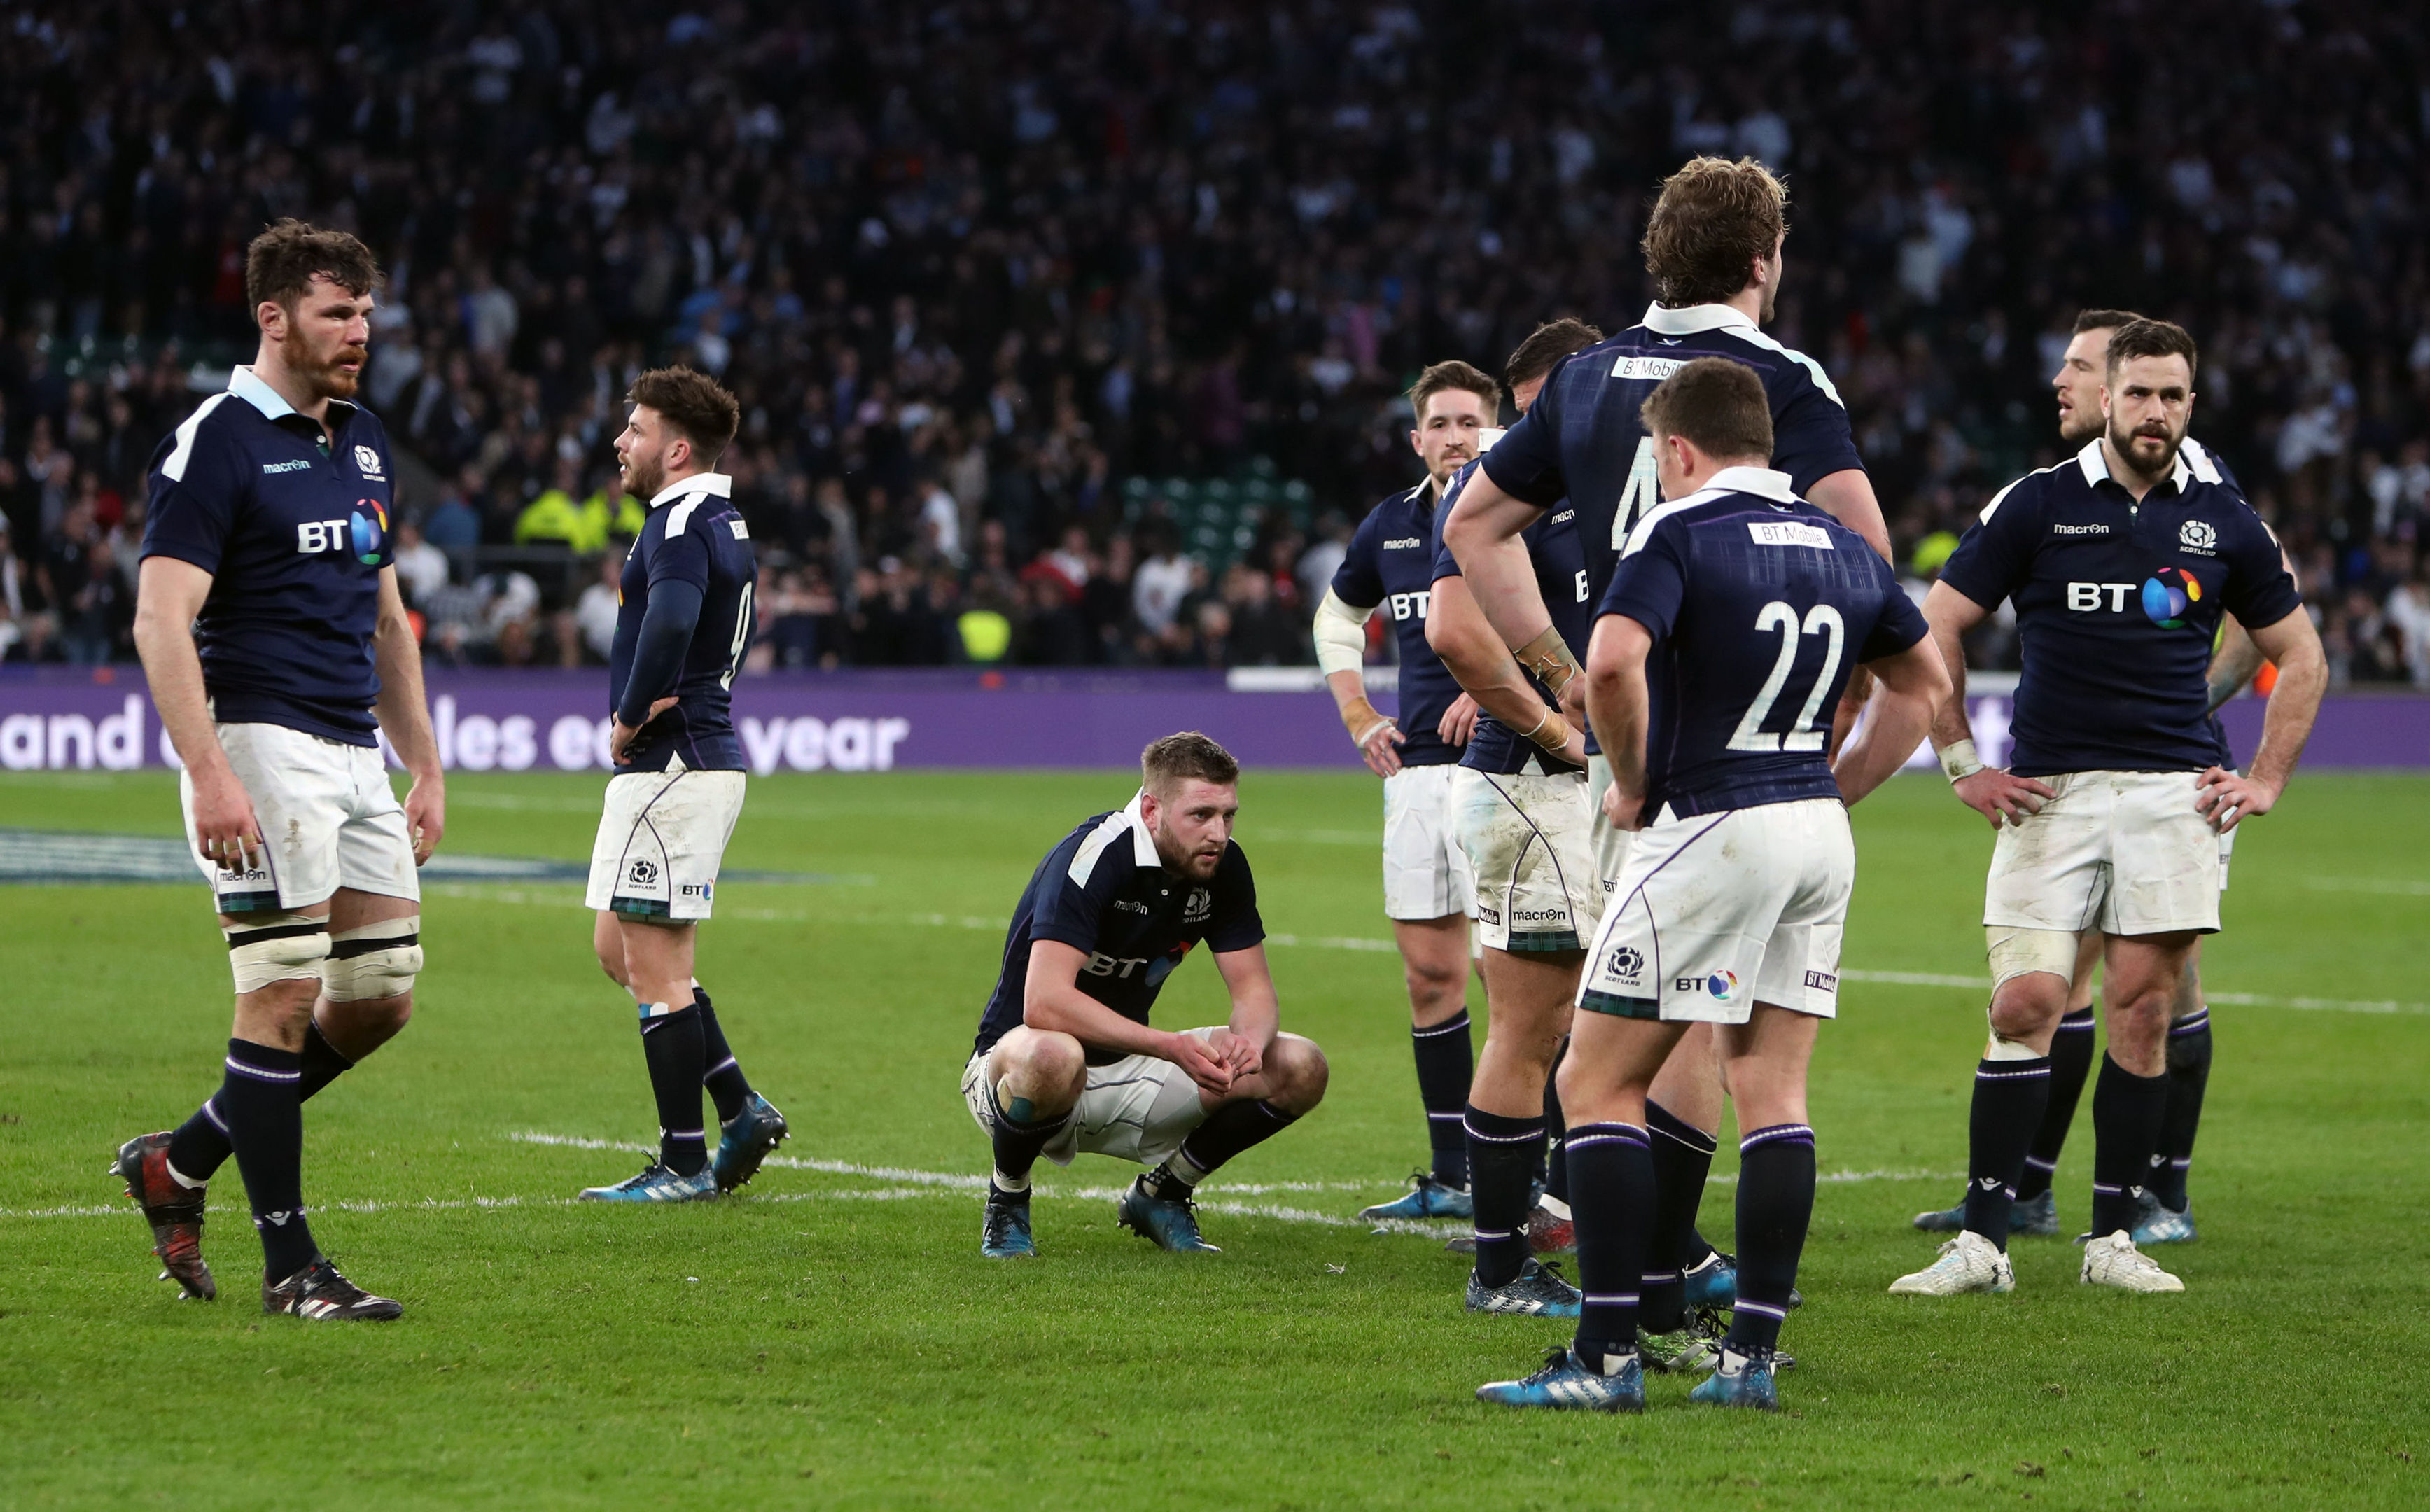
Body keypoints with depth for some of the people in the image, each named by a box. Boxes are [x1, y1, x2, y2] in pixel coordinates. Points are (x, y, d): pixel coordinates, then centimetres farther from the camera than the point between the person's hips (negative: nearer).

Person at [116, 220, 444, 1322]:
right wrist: (208, 774, -25)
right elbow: (161, 620, -16)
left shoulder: (364, 443, 16)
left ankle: (179, 1162, 21)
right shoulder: (219, 441, -9)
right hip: (262, 747, -8)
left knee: (380, 1000, 7)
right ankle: (290, 1264, -2)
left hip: (355, 755, 8)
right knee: (283, 999, -8)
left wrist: (424, 766, 18)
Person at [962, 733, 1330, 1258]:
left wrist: (1249, 1038, -26)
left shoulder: (1223, 865, -5)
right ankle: (1007, 1202, -11)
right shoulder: (1095, 855, -26)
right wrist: (1173, 1046, -40)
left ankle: (1160, 1194, 12)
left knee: (1300, 1069, -10)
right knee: (1050, 1056, -43)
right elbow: (1046, 1003, -35)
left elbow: (1253, 987, -1)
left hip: (1128, 1068, 6)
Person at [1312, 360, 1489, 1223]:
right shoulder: (1389, 527, 12)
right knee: (1430, 972, 7)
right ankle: (1450, 1176, 15)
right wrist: (1357, 715, 18)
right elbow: (1337, 616, 30)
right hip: (1416, 765, 6)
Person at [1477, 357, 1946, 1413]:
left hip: (1709, 832, -7)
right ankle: (1752, 1354, 4)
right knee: (1774, 1094, 8)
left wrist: (1633, 784, -11)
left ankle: (1607, 1357, -6)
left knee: (1598, 1084, 0)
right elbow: (1924, 683, 23)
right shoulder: (1842, 547, 12)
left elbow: (1612, 663, -26)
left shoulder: (1679, 533, -10)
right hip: (1820, 838, 7)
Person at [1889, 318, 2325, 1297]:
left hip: (2175, 793, 2)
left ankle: (2112, 1237, 7)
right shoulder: (2038, 505, 2)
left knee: (2142, 1009, -2)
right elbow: (1935, 628, 6)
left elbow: (2299, 656, 19)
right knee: (2026, 1004, -10)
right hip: (2049, 792, -2)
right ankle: (1983, 1243, -7)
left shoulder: (2224, 522, 8)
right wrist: (1963, 766, 2)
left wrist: (2265, 781, 11)